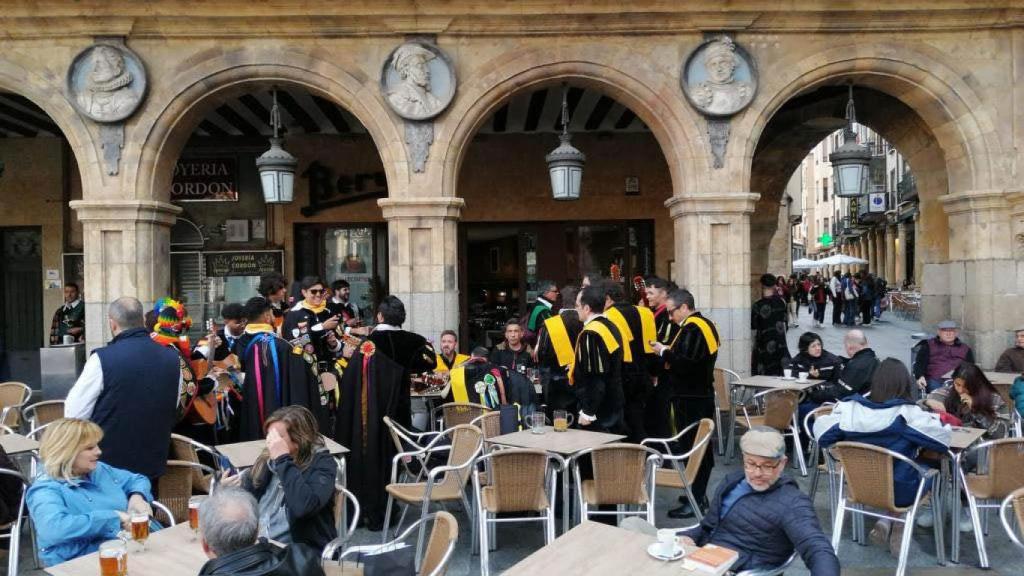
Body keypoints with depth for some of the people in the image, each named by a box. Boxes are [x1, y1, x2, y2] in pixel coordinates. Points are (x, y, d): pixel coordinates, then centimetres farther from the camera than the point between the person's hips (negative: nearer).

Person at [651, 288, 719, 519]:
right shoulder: (705, 324, 13)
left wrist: (664, 352, -13)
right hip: (703, 394, 11)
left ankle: (695, 500, 0)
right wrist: (669, 353, 7)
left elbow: (685, 363, -27)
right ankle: (699, 493, 27)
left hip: (690, 399, -11)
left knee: (690, 447, -5)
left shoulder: (692, 328, -19)